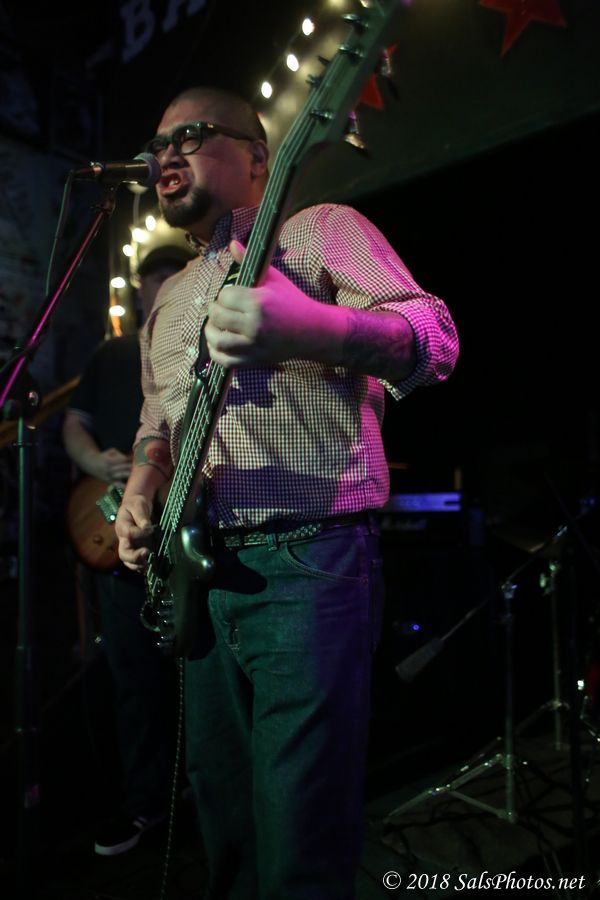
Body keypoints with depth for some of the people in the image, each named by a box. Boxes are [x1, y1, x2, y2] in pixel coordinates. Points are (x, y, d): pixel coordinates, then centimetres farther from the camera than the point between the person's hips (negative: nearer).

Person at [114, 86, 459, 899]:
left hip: (310, 565, -7)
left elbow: (436, 339, -15)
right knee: (223, 811, 18)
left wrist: (309, 328, -34)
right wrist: (138, 499, 5)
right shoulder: (168, 301, 21)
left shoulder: (320, 230, 0)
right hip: (200, 574, 7)